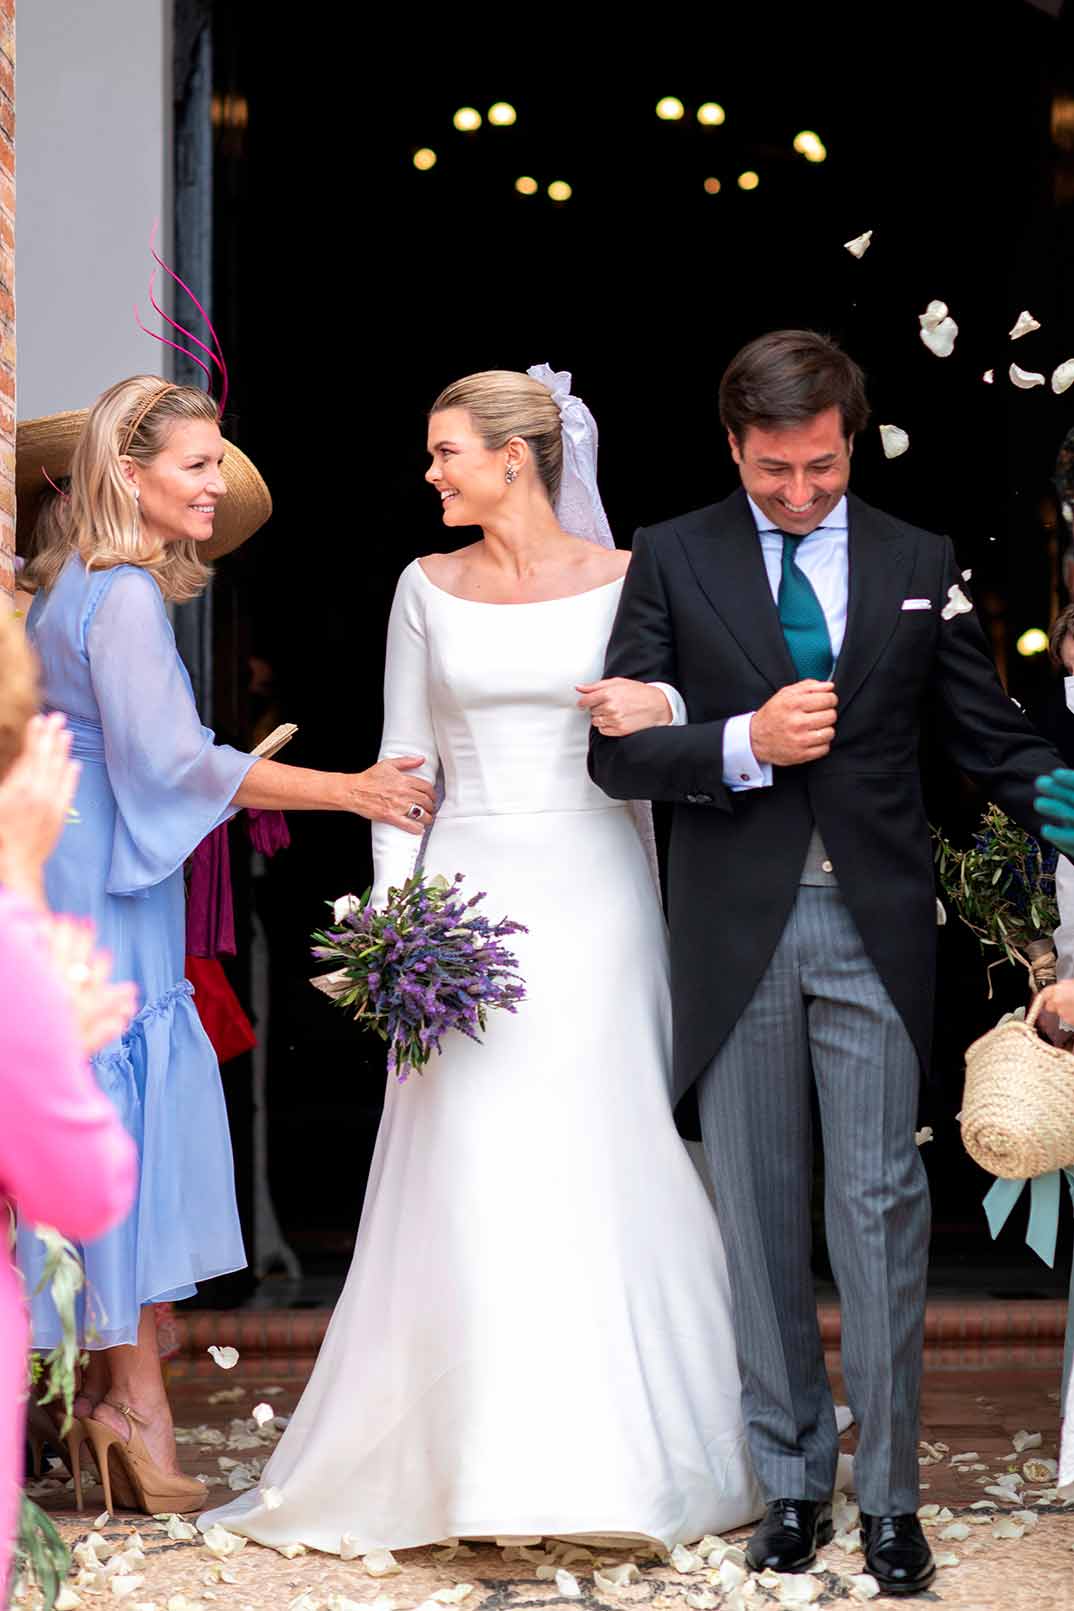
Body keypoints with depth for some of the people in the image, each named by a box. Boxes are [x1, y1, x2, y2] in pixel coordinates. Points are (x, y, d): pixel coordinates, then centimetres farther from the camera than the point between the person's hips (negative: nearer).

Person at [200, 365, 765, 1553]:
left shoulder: (624, 583, 1)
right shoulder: (427, 588, 8)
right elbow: (404, 762, 8)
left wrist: (665, 709, -20)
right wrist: (392, 909, -1)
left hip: (594, 897, -2)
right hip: (469, 892, 2)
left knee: (599, 1169, -2)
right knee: (468, 1177, -3)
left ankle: (616, 1451, 9)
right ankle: (478, 1459, 4)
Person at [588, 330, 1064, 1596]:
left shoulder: (920, 565, 6)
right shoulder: (672, 560, 3)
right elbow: (617, 752, -1)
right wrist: (746, 745, -17)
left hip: (873, 926, 0)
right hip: (736, 929, 0)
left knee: (880, 1206, -3)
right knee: (759, 1211, 6)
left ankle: (889, 1494, 5)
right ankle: (791, 1479, 17)